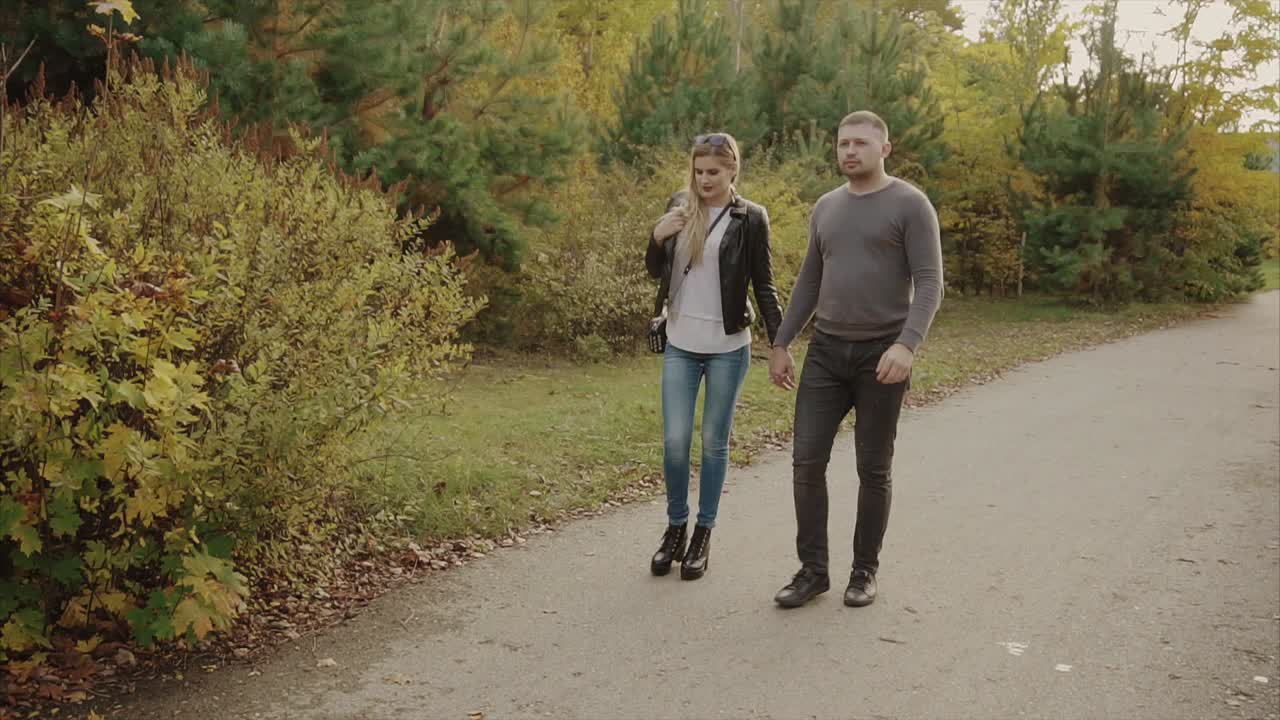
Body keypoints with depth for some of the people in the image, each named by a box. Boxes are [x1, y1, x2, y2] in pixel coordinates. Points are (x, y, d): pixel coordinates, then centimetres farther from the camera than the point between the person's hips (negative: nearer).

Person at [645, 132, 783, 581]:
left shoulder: (750, 218, -5)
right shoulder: (679, 206, 5)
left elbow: (764, 286, -2)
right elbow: (655, 270, 11)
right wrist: (657, 236, -10)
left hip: (728, 347, -3)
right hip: (680, 345, 3)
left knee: (714, 442, 6)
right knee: (675, 440, -1)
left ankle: (703, 535, 19)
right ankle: (676, 527, 18)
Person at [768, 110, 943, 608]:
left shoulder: (910, 204, -6)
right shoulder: (826, 207, 11)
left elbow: (930, 284, -12)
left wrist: (907, 345, -27)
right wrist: (781, 344, 13)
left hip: (881, 356, -4)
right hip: (826, 352, 5)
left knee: (873, 469, 5)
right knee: (807, 460, -1)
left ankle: (864, 570, 21)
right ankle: (812, 570, 11)